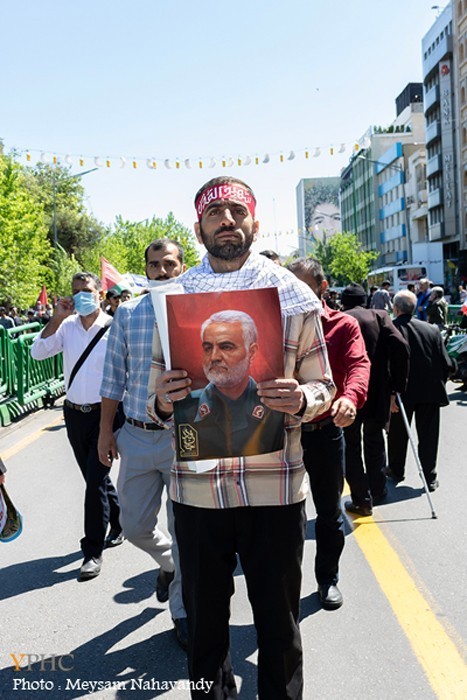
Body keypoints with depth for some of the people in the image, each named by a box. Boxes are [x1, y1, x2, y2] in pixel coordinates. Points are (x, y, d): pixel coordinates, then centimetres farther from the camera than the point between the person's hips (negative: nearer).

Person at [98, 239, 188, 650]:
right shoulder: (127, 314, 4)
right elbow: (114, 376, 7)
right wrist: (106, 430, 6)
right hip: (137, 435, 3)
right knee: (134, 524, 11)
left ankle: (182, 609, 26)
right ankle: (170, 562, 44)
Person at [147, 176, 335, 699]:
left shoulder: (293, 293, 2)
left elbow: (322, 388, 5)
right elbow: (155, 399, 8)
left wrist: (301, 400, -17)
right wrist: (163, 403, -15)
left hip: (275, 485, -1)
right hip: (196, 485, 2)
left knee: (278, 622, 13)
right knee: (204, 621, 17)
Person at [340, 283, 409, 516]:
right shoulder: (379, 316, 1)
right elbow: (400, 346, -11)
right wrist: (398, 385, -5)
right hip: (378, 392, 2)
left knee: (351, 445, 12)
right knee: (374, 440, 22)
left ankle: (362, 500, 15)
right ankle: (377, 491, 32)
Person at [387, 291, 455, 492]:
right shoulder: (431, 329, 0)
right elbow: (446, 364, 0)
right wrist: (439, 384, 14)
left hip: (402, 392, -2)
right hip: (430, 391, 2)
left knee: (398, 434, 16)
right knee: (428, 435, 12)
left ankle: (396, 471, 32)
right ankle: (430, 477, 17)